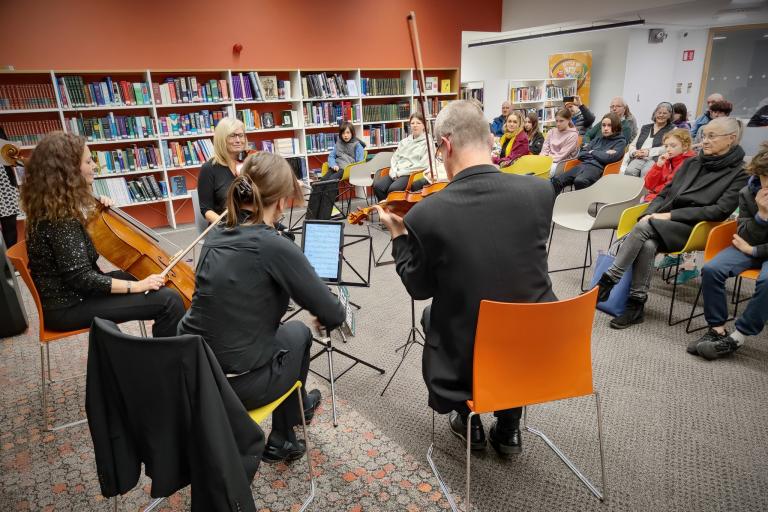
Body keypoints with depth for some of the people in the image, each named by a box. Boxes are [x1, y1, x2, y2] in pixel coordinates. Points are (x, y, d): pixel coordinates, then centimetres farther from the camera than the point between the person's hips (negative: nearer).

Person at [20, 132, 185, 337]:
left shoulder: (54, 204, 4)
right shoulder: (61, 216, -24)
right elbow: (81, 278, -26)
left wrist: (97, 209, 4)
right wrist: (136, 286, -22)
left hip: (69, 292, 10)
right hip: (69, 306, -10)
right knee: (169, 301, -19)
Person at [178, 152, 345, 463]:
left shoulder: (216, 236, 2)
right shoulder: (274, 245, -20)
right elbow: (333, 316, -13)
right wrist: (325, 316, 9)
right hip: (236, 384, -6)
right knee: (298, 333, 22)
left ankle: (296, 406, 47)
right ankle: (282, 439, 40)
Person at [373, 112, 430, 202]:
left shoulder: (427, 142, 3)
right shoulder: (404, 141, 22)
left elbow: (423, 165, -8)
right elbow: (394, 159, 19)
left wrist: (401, 172, -10)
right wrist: (394, 173, -3)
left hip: (412, 174, -5)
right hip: (397, 174, 6)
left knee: (393, 189, -34)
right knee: (378, 186, -23)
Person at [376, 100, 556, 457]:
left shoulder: (425, 214, -20)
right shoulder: (539, 191, -11)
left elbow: (420, 287, -4)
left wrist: (399, 235, 10)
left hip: (467, 358, -2)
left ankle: (468, 420, 38)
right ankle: (508, 427, 37)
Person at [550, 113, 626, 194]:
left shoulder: (621, 142, 9)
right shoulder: (598, 139, 25)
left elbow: (608, 158, -9)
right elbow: (581, 154, 14)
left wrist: (592, 152, 8)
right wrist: (600, 154, 1)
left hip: (597, 168, -5)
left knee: (579, 181, -39)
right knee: (557, 180, -21)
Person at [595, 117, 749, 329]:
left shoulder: (740, 173, 0)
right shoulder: (691, 163, 17)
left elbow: (720, 210, -10)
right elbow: (664, 193, 17)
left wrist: (671, 215, -16)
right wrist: (649, 213, -4)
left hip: (695, 228, -4)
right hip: (665, 223, 4)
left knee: (643, 227, -32)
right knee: (647, 245, -31)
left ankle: (608, 280, -27)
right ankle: (636, 304, -26)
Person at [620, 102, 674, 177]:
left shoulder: (672, 129, 14)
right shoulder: (645, 128, 27)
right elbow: (632, 145, 21)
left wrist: (649, 152, -12)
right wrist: (634, 152, -3)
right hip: (638, 158, 3)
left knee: (645, 172, -38)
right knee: (629, 171, -33)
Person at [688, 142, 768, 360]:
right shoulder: (748, 193, -4)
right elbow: (744, 237, -4)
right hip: (750, 246, 3)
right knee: (711, 269, -25)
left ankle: (736, 338, -25)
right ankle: (717, 329, -14)